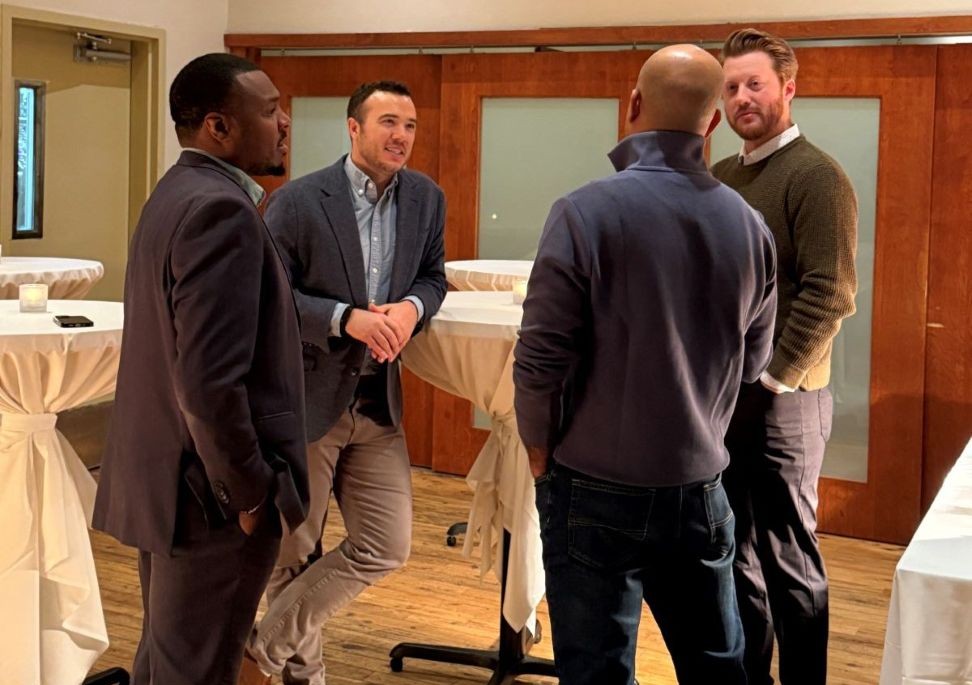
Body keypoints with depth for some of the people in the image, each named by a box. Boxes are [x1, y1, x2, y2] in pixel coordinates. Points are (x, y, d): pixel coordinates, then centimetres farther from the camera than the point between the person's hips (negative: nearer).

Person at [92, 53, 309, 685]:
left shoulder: (176, 193, 10)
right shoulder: (221, 210, -21)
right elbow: (210, 383, -27)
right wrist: (252, 492, -18)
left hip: (161, 480, 10)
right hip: (212, 495, -10)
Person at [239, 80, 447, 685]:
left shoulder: (426, 199, 3)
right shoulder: (298, 201, -11)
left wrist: (411, 308, -11)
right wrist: (346, 318, -24)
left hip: (380, 401, 5)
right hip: (306, 397, -4)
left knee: (386, 548, 2)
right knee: (296, 550, 9)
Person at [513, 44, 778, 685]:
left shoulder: (587, 211, -15)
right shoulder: (750, 227, 0)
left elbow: (542, 356, -14)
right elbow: (751, 362, 10)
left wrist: (540, 446, 3)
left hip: (597, 491, -4)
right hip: (700, 491, 4)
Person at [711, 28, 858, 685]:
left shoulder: (815, 176, -10)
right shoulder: (720, 176, 12)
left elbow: (829, 295, -17)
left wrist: (770, 380, -17)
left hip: (780, 399, -7)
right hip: (720, 396, 7)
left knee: (788, 562, 1)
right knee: (736, 553, 14)